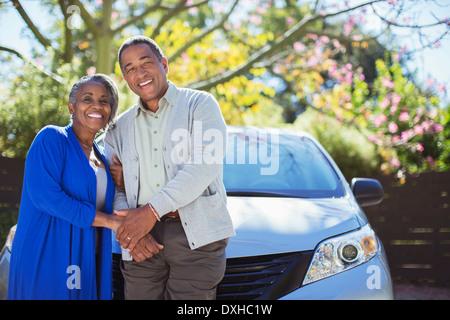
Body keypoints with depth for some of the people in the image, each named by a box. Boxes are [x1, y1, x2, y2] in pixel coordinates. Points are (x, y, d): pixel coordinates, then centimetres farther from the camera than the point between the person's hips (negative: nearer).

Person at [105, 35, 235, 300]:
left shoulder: (200, 104, 7)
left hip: (196, 234, -3)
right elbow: (114, 188, 12)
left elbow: (204, 166, -8)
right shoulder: (120, 128, 20)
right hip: (143, 241, 4)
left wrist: (152, 210, -14)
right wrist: (127, 229, -9)